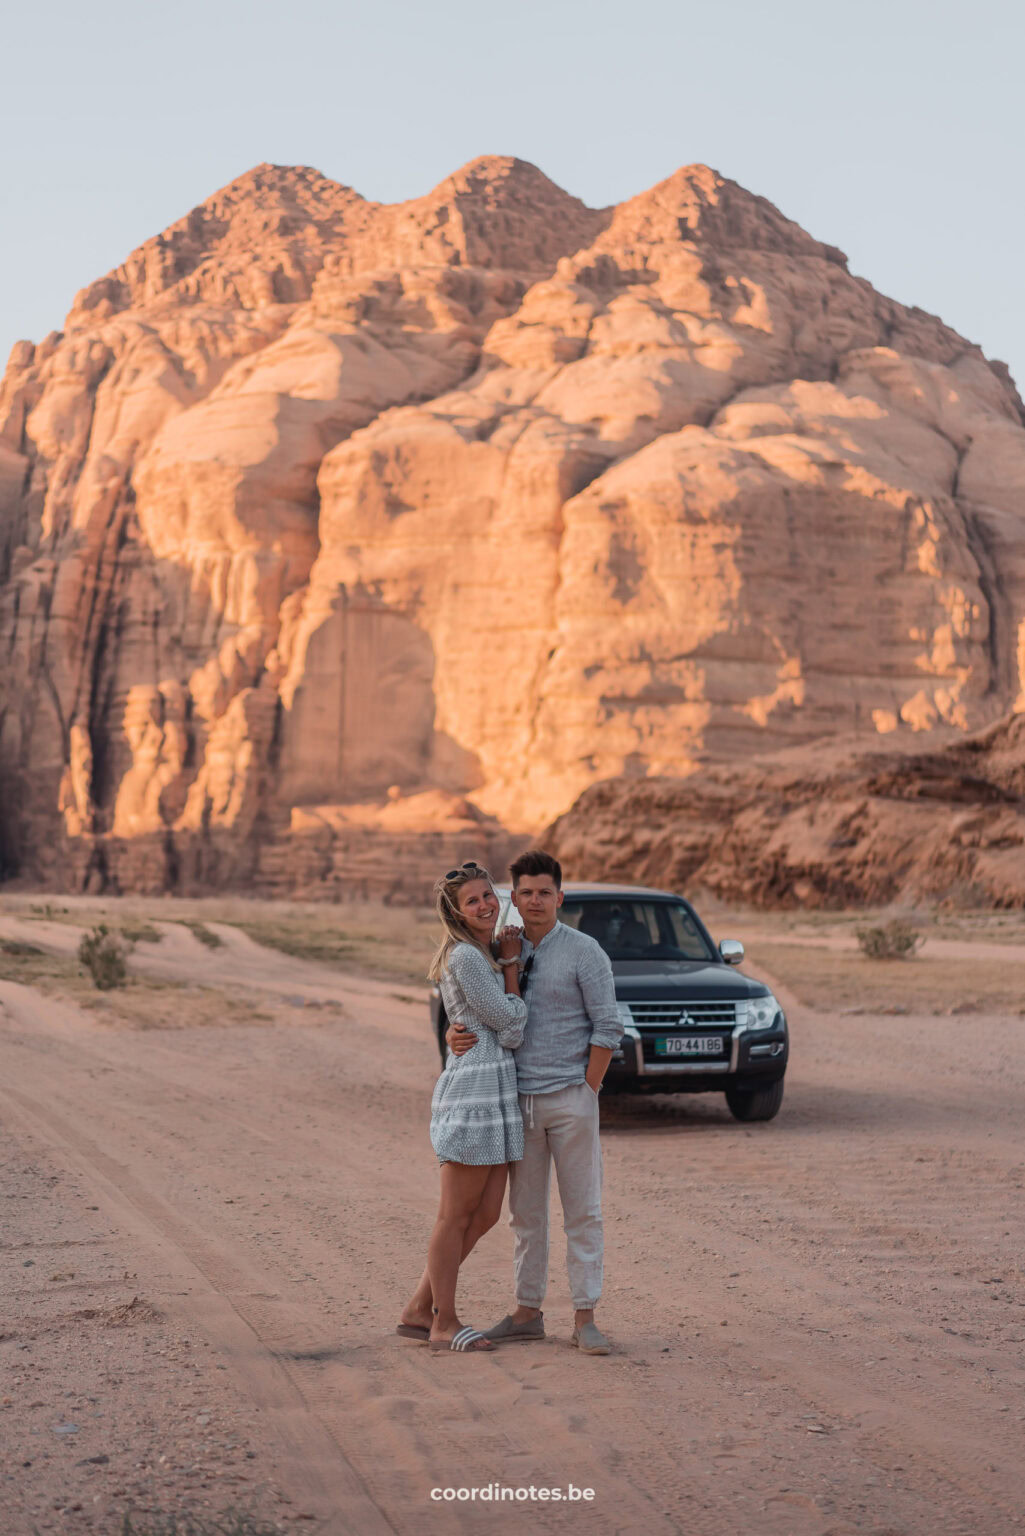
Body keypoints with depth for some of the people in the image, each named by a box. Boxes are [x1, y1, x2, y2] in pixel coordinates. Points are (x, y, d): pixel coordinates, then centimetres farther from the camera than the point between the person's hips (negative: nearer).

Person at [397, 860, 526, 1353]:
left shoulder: (487, 954, 17)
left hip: (499, 1093, 10)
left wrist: (508, 960, 5)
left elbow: (512, 1035, 11)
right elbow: (508, 1021, -10)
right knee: (457, 1216, 0)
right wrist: (511, 964, -1)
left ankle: (419, 1310, 18)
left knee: (486, 1214, 10)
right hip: (473, 1092, -10)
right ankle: (444, 1324, 9)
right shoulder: (465, 957, -13)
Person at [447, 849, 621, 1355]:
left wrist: (588, 1091, -10)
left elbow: (607, 1027, -6)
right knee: (526, 1212, 9)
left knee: (582, 1212, -1)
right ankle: (527, 1311, 17)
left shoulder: (583, 952, -5)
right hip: (519, 1101, 4)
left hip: (569, 1099, -4)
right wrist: (455, 1034, -9)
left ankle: (584, 1318, 2)